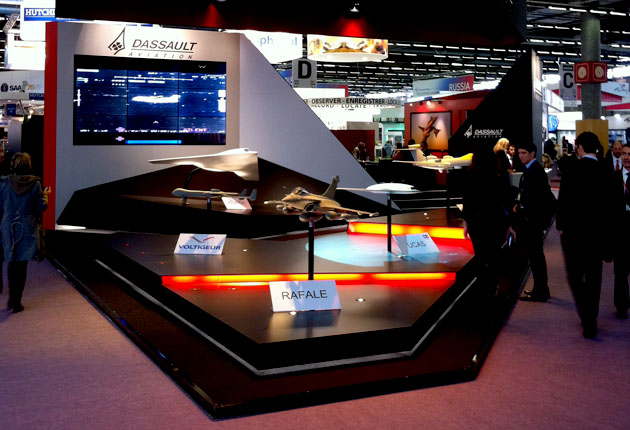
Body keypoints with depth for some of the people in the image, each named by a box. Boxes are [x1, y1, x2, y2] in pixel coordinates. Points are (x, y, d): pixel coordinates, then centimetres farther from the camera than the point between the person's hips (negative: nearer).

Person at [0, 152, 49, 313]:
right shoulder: (34, 184, -9)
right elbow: (41, 207, -3)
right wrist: (45, 195, 15)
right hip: (27, 229, -1)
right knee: (21, 265, 5)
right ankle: (16, 302, 7)